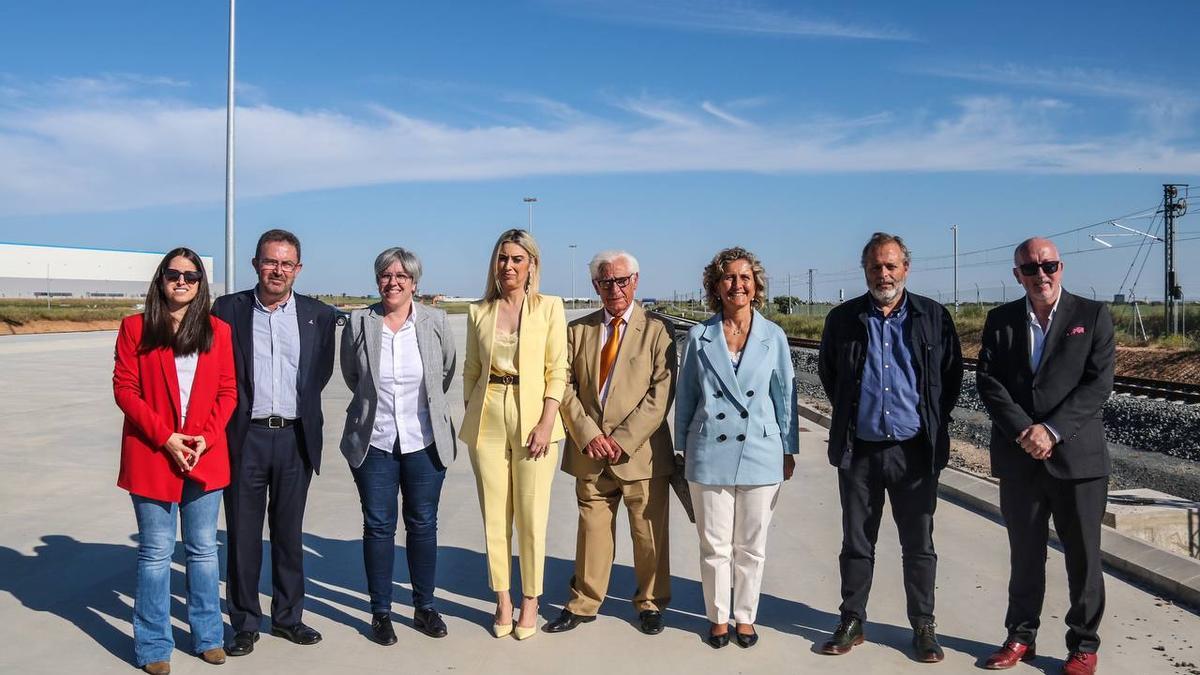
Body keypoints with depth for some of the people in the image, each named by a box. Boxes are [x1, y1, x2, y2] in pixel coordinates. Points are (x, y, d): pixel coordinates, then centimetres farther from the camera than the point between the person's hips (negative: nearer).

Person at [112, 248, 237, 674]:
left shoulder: (217, 330, 5)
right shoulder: (136, 328, 0)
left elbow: (228, 392, 4)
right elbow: (124, 389, -4)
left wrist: (206, 437, -10)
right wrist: (165, 437, -13)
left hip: (205, 457, 2)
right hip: (152, 457, -2)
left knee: (203, 549, 11)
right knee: (156, 552, 5)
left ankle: (208, 636, 25)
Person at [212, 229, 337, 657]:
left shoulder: (319, 315, 2)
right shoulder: (228, 310, -1)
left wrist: (301, 405, 8)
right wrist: (227, 421, 1)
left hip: (296, 438, 1)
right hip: (244, 437, -1)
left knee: (289, 532, 12)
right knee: (243, 534, 7)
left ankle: (288, 616, 26)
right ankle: (245, 623, 21)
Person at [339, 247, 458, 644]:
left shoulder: (436, 322, -2)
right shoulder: (358, 323, -3)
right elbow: (351, 376, 12)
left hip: (425, 442, 1)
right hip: (373, 443, 0)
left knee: (423, 524, 9)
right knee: (378, 526, 6)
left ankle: (425, 607, 24)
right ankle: (381, 612, 20)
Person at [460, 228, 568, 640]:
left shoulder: (549, 307, 0)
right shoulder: (479, 312, 8)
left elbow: (557, 371, -4)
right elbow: (471, 369, 13)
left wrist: (546, 423, -11)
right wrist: (470, 417, 5)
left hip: (533, 420, -2)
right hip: (487, 421, 3)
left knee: (531, 517, 2)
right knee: (494, 517, 8)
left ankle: (530, 602, 19)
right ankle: (502, 601, 23)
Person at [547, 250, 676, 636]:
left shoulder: (657, 330, -3)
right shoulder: (578, 330, 8)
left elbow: (660, 394, -9)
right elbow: (565, 387, 3)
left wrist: (623, 440, -14)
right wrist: (588, 434, -10)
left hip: (641, 452, -2)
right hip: (590, 453, 2)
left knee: (649, 534, 8)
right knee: (592, 529, 12)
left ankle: (650, 603, 28)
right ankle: (583, 604, 27)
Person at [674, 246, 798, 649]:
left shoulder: (773, 337, 2)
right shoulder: (700, 337, 1)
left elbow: (785, 396, 6)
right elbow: (685, 397, 7)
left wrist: (789, 450, 7)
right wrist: (684, 448, 8)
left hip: (760, 454, 0)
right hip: (710, 454, 0)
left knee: (751, 547, 10)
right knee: (714, 546, 8)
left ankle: (745, 617, 26)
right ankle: (718, 617, 24)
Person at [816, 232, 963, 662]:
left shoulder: (934, 317, 0)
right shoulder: (843, 319, 2)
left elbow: (952, 376, 8)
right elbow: (828, 374, 14)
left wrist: (934, 422, 5)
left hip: (915, 450, -1)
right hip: (858, 449, 1)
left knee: (919, 545, 8)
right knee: (856, 543, 11)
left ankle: (923, 627, 22)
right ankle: (852, 622, 23)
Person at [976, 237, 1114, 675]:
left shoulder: (1092, 316, 0)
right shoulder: (1000, 320, 6)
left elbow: (1098, 384, -8)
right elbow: (988, 381, -1)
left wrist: (1052, 430, -16)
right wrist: (1024, 431, -14)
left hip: (1077, 457, -2)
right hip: (1018, 459, 2)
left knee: (1083, 557, 7)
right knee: (1024, 556, 13)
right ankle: (1021, 637, 26)